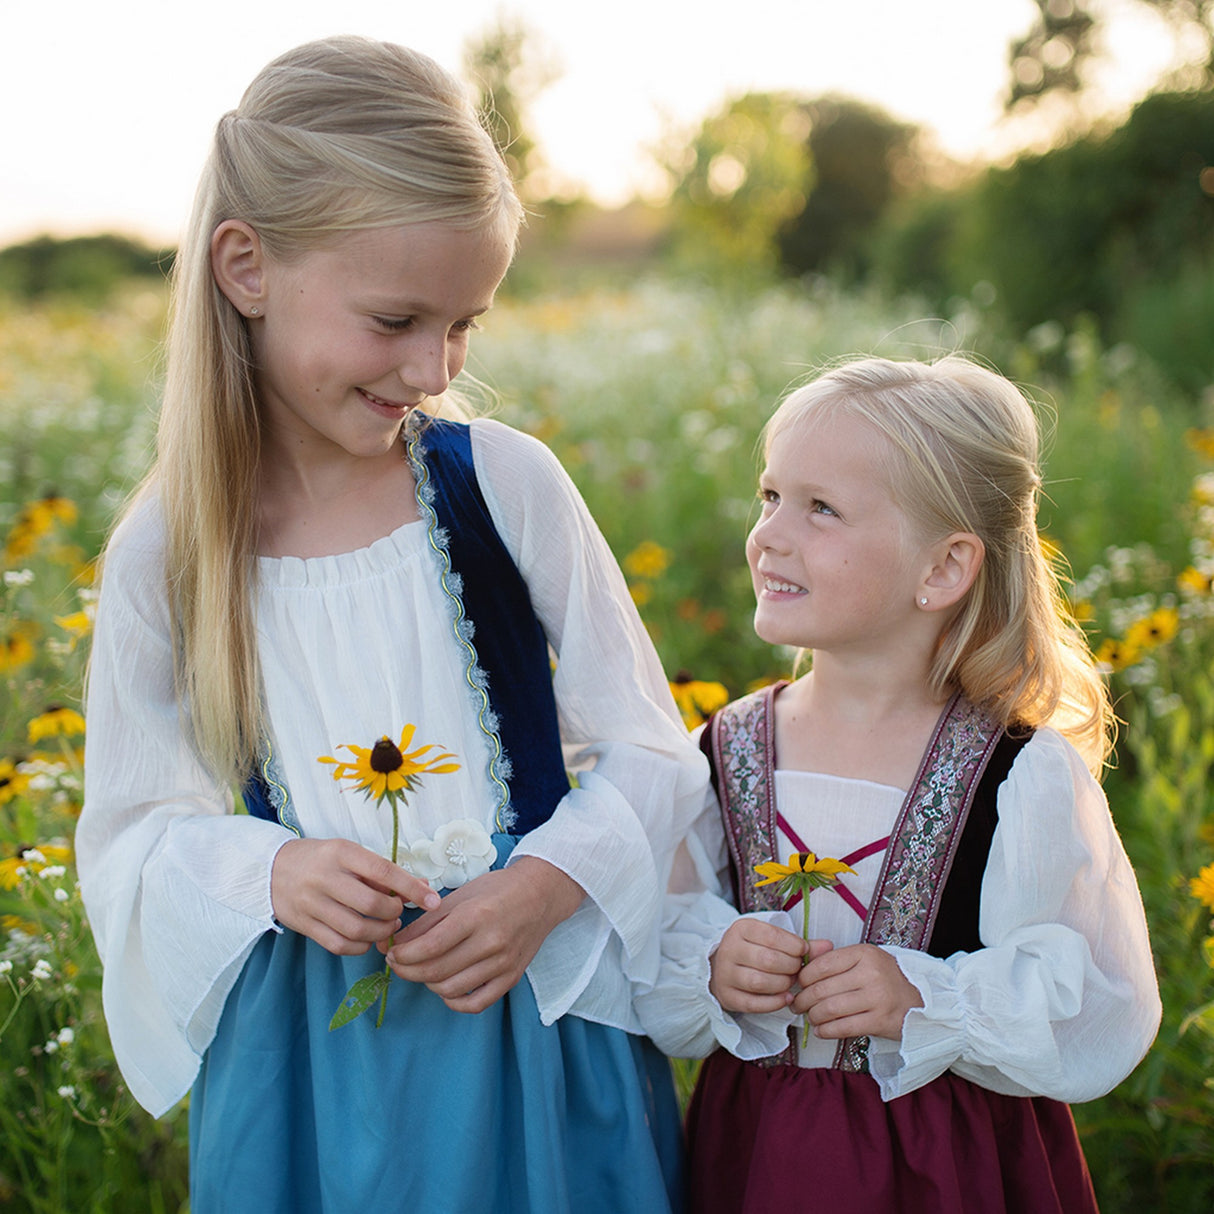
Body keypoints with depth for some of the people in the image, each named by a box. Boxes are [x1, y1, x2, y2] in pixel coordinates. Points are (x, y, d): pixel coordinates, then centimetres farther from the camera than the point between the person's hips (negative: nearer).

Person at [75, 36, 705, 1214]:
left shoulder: (505, 481, -9)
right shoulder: (166, 552, -7)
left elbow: (649, 755, -2)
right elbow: (130, 838, 3)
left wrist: (546, 885, -19)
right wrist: (272, 874, -16)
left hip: (539, 1019, 0)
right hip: (306, 1065, 0)